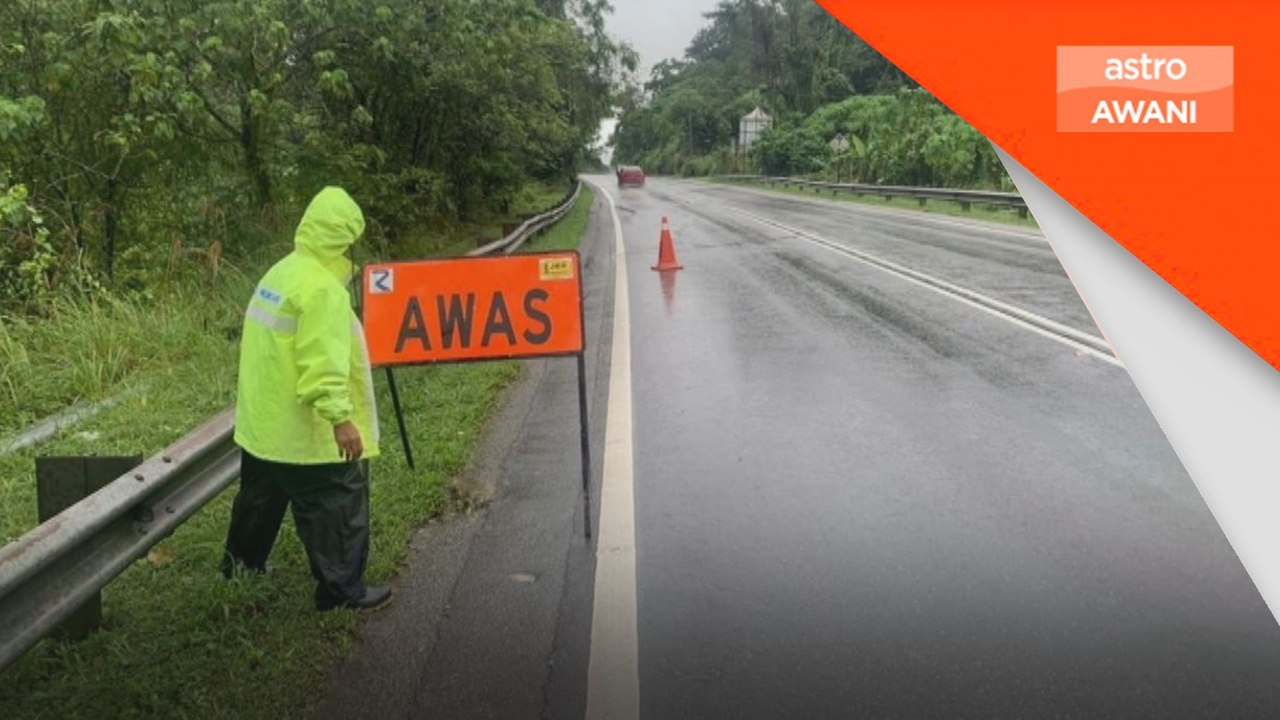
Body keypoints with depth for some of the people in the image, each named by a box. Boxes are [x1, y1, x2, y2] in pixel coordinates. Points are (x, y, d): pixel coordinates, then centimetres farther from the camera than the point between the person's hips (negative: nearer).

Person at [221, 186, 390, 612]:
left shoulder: (280, 273, 9)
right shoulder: (323, 289, -21)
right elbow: (324, 362, -28)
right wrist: (340, 417, -30)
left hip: (263, 422, 10)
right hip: (307, 430, -10)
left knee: (262, 496, 25)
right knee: (339, 507, 2)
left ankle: (241, 563, 42)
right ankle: (343, 590, 9)